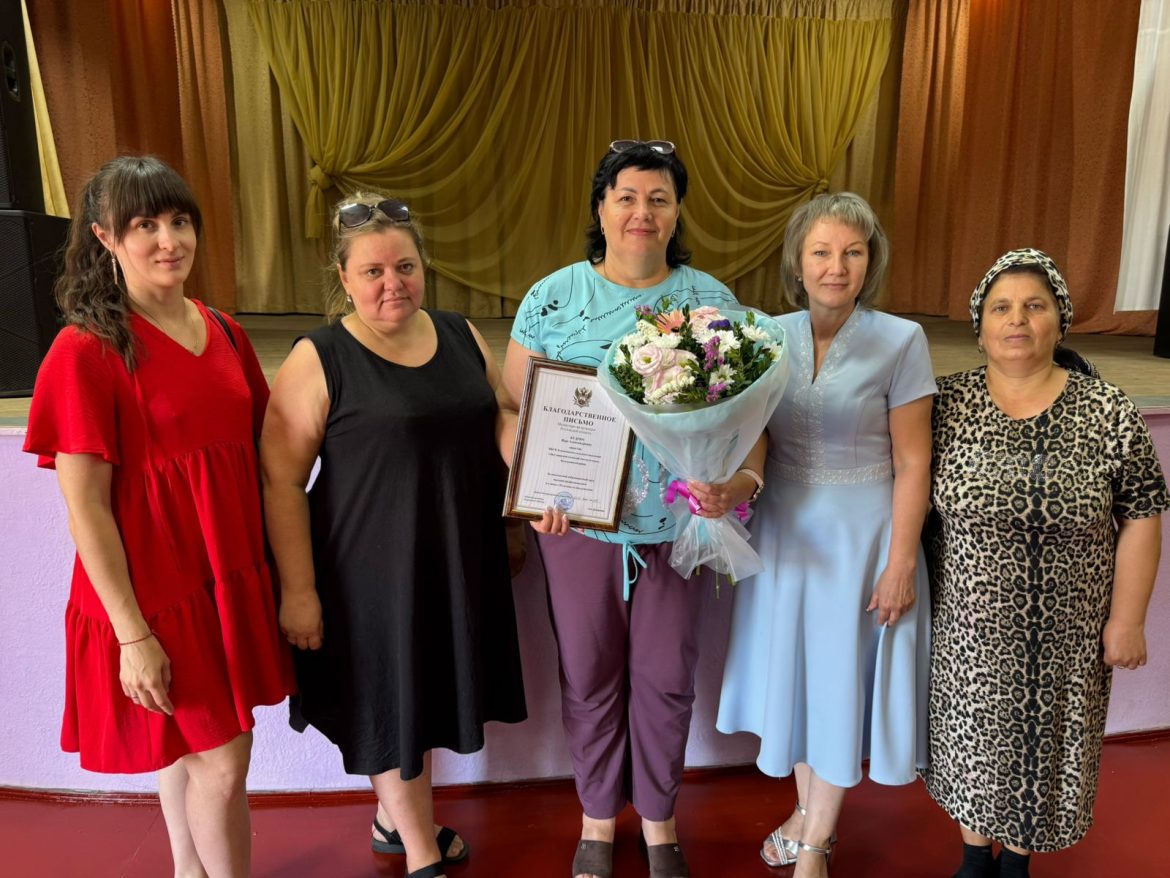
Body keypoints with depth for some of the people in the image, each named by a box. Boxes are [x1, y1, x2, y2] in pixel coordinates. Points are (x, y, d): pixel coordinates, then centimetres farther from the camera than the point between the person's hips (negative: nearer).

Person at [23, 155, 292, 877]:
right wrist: (132, 632, -15)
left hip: (232, 579, 6)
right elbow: (85, 508, -15)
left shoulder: (224, 333, 4)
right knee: (222, 762, 3)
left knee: (188, 748, 21)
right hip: (155, 592, -6)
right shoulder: (85, 351, -14)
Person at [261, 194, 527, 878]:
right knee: (390, 703, 10)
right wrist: (298, 589, -14)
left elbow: (502, 418, 13)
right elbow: (281, 481, -13)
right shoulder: (318, 361, -12)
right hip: (372, 569, -5)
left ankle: (395, 820, 47)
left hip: (458, 560, 6)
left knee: (426, 692, 21)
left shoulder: (461, 336, 3)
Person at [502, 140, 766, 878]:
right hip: (577, 523, 0)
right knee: (589, 676, 14)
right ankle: (598, 819, 38)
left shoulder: (713, 301, 0)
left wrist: (744, 478, -18)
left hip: (679, 525, 1)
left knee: (666, 678, 13)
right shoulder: (553, 297, -2)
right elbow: (513, 405, 0)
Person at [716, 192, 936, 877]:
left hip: (861, 536, -3)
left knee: (844, 679, 9)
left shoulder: (900, 341, -11)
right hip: (786, 531, 4)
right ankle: (808, 807, 41)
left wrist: (900, 562, -12)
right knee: (796, 672, 17)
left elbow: (912, 463, -10)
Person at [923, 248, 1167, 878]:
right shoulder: (946, 404, -6)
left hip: (1065, 632, 0)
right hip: (970, 626, 0)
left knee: (1043, 740, 16)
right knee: (975, 739, 15)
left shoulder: (1108, 412, -7)